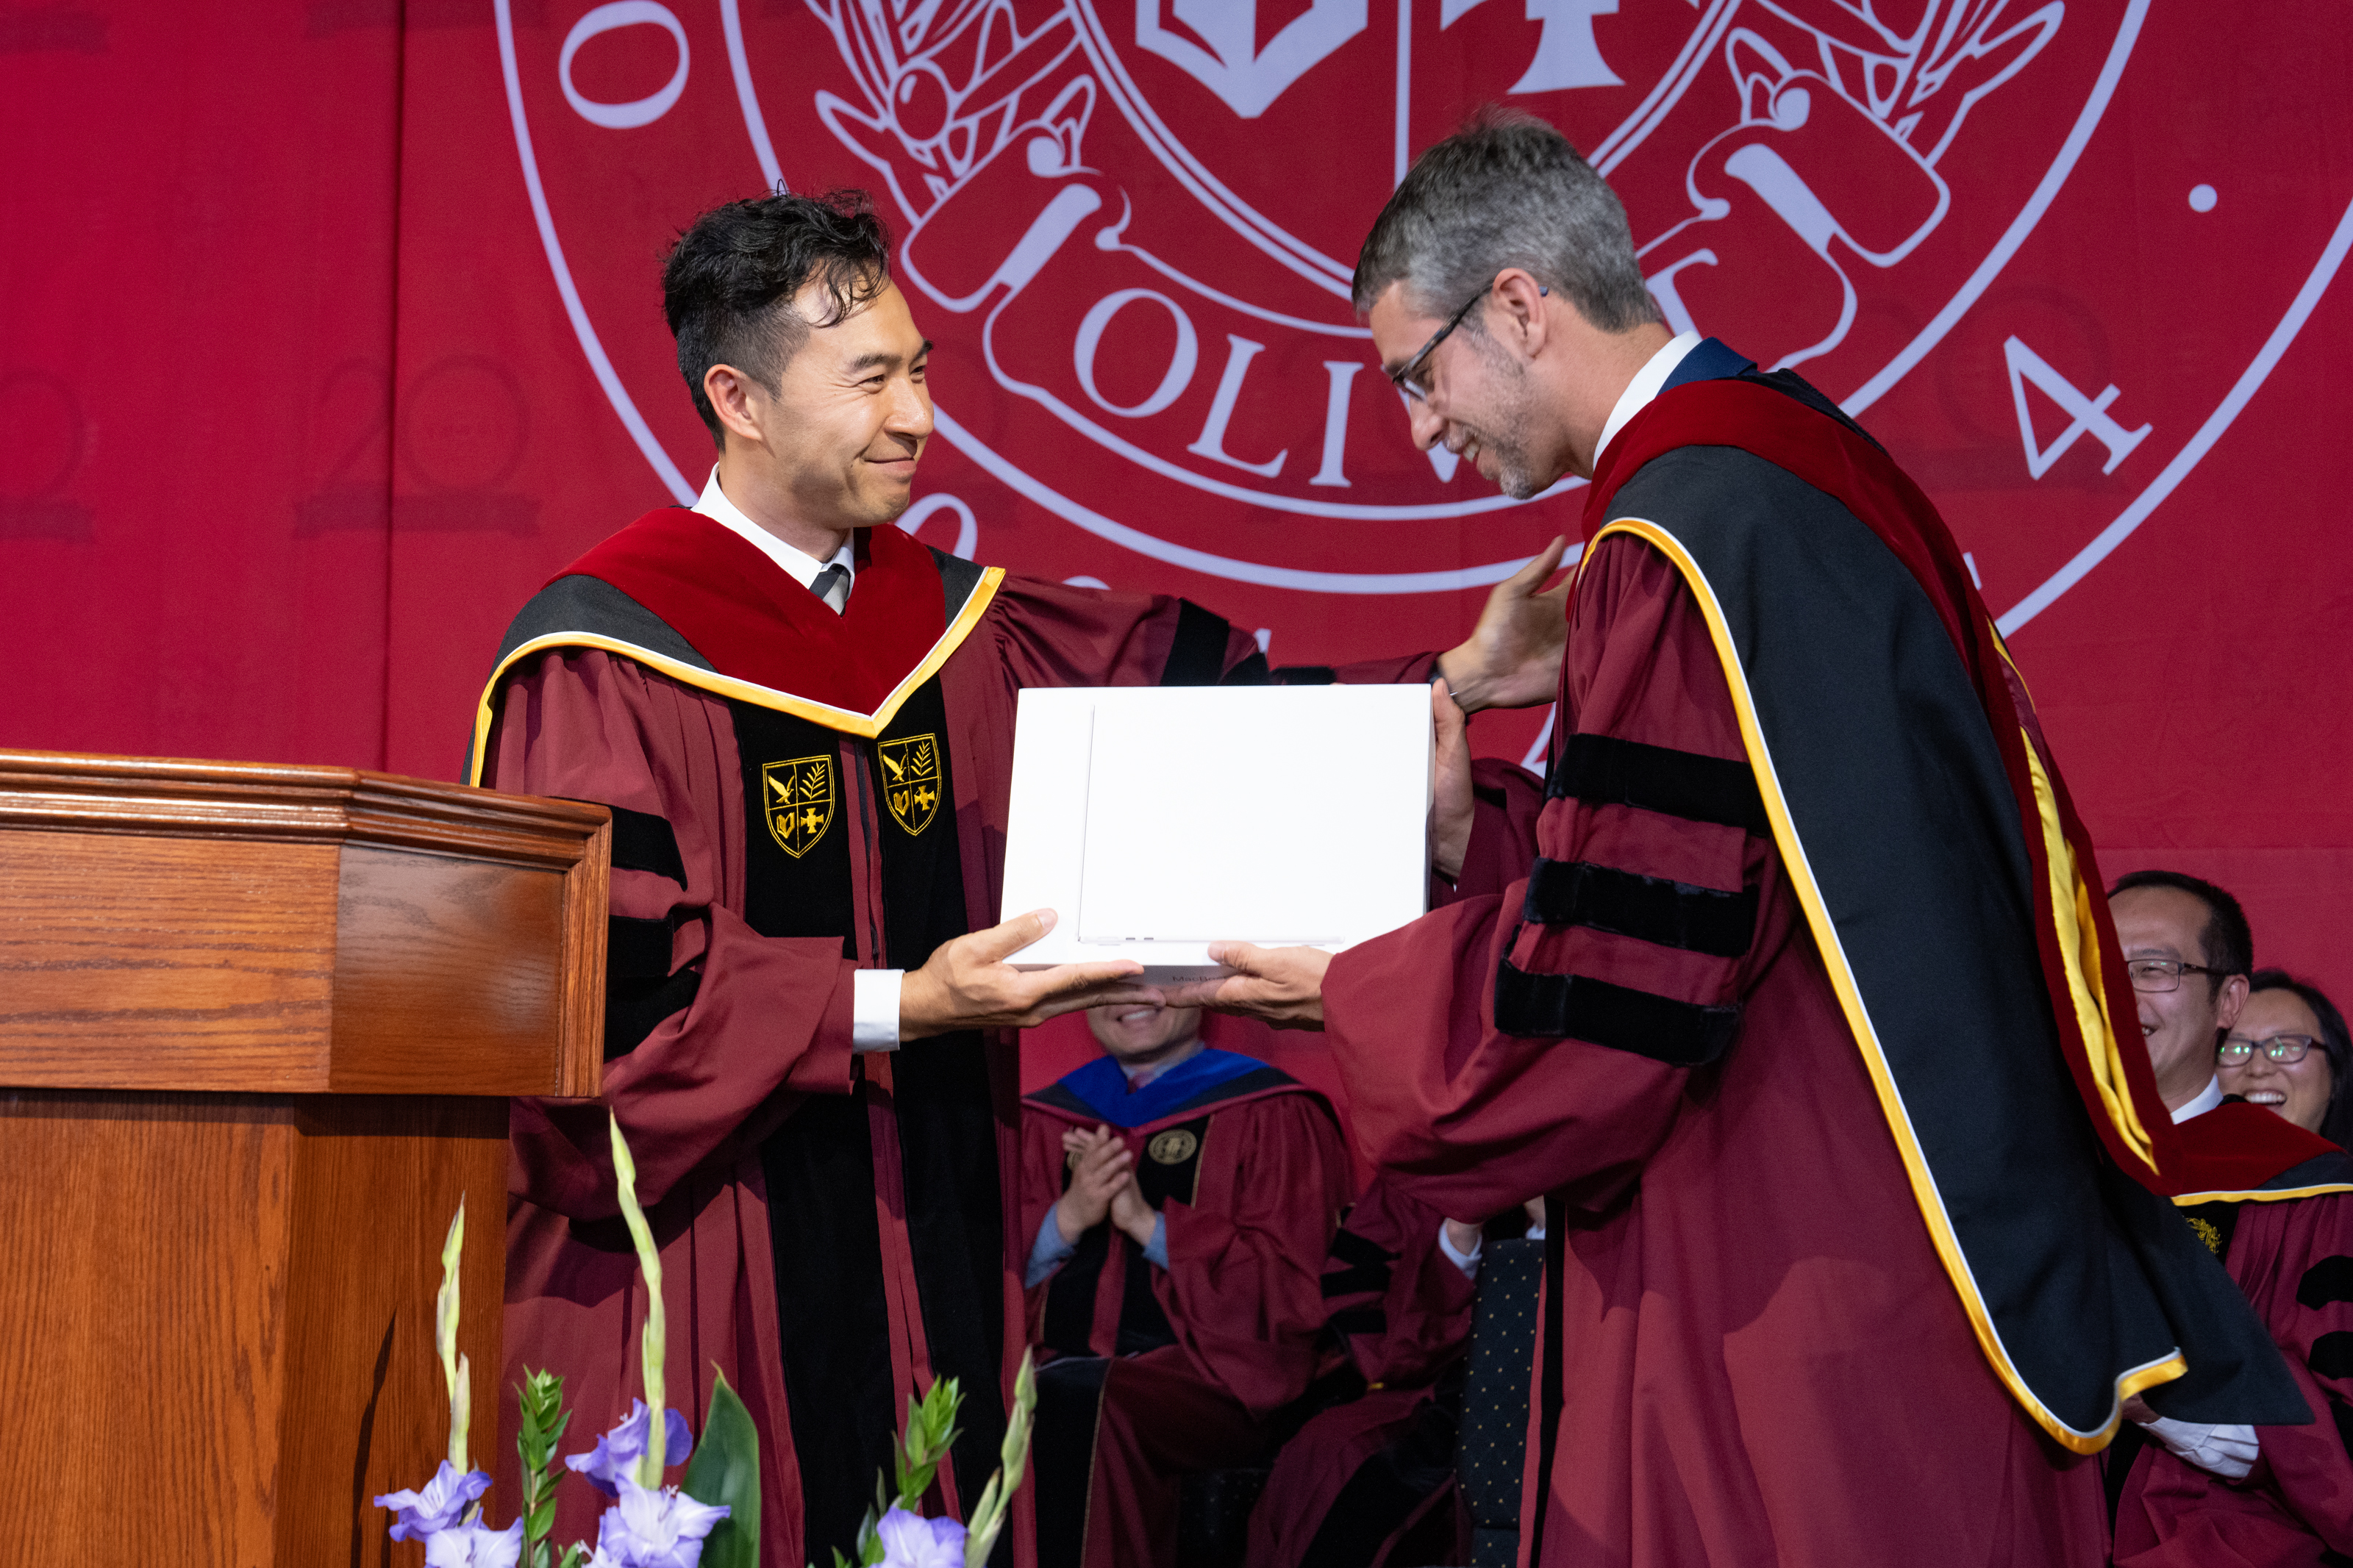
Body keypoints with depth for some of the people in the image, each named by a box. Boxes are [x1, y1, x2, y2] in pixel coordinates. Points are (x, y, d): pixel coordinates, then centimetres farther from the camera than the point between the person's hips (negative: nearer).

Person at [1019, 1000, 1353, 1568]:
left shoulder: (1272, 1114, 5)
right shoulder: (1050, 1120, 19)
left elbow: (1291, 1282, -4)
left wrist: (1148, 1223, -11)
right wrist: (1067, 1219, -7)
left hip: (1208, 1368, -4)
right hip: (1066, 1362, 4)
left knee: (1072, 1401, -35)